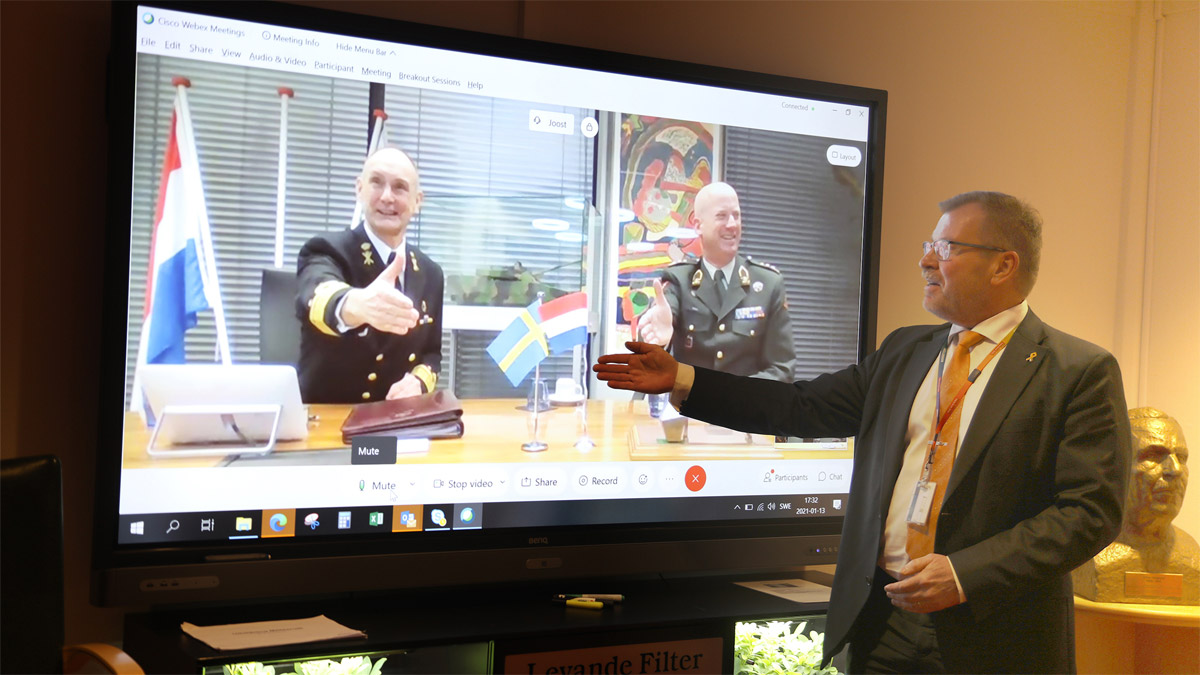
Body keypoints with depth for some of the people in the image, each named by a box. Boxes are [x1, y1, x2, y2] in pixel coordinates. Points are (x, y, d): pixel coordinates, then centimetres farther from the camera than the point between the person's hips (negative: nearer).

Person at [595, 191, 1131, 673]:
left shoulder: (1080, 372, -6)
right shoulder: (904, 351, 12)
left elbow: (1091, 510, -12)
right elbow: (804, 408, 11)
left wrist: (966, 574, -19)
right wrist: (681, 379, 4)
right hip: (881, 621, 5)